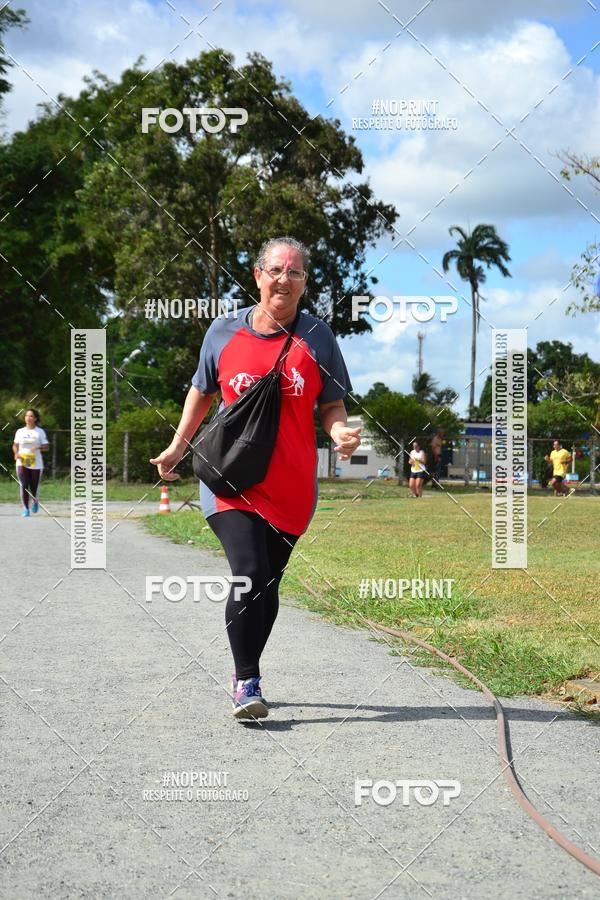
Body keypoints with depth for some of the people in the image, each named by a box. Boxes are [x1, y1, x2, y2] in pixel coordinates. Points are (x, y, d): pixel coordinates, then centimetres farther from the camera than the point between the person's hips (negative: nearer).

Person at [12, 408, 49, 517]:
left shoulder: (40, 432, 1)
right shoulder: (20, 431, 7)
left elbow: (46, 447, 1)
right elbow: (15, 445, 17)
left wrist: (38, 447, -20)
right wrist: (16, 453, -4)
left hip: (36, 463, -1)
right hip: (22, 463, 1)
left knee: (34, 487, 4)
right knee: (24, 486, -13)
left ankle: (34, 501, 37)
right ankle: (25, 509, -7)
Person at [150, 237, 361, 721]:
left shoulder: (317, 337, 2)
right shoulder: (225, 331, 3)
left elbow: (332, 407, 7)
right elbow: (202, 391, 17)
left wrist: (341, 432, -15)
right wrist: (178, 447, 14)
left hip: (291, 486, 1)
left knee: (267, 584, 9)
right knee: (249, 575, -17)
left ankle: (246, 673, 28)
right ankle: (247, 682, -5)